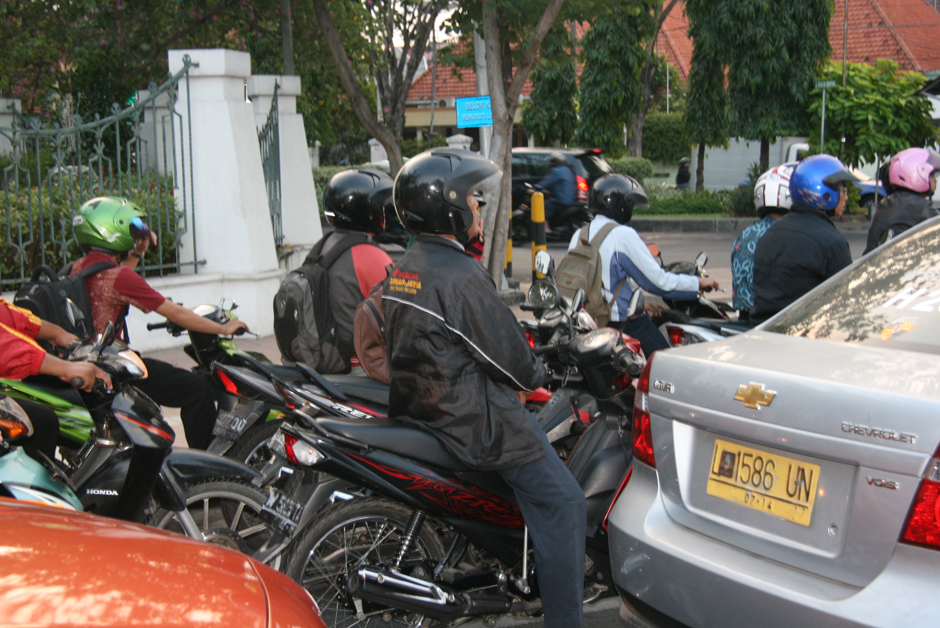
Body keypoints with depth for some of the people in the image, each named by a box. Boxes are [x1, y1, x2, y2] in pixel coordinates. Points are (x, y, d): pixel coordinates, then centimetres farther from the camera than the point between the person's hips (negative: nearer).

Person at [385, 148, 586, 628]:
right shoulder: (460, 276, -22)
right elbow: (508, 359, -18)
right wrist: (536, 375, 4)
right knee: (563, 504, -3)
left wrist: (520, 369, 18)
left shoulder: (402, 269, 8)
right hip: (473, 422, -10)